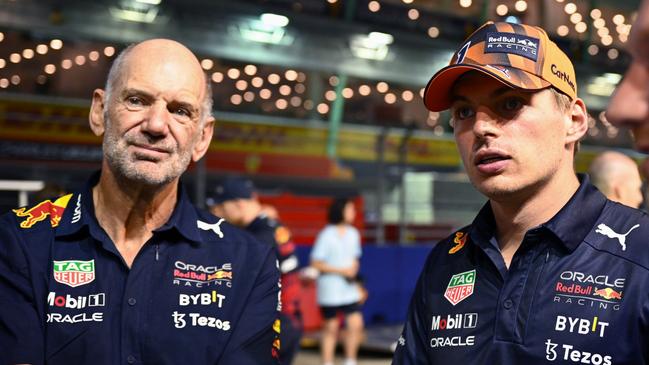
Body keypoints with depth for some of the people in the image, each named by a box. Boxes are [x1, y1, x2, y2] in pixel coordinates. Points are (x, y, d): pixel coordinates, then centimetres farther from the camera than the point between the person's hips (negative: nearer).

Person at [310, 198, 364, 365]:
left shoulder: (353, 233, 8)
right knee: (331, 329, 3)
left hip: (349, 289, 5)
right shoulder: (327, 235, -11)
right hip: (330, 292, -5)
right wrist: (341, 270, -15)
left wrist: (353, 270, -2)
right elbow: (316, 263, -12)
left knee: (356, 325, -4)